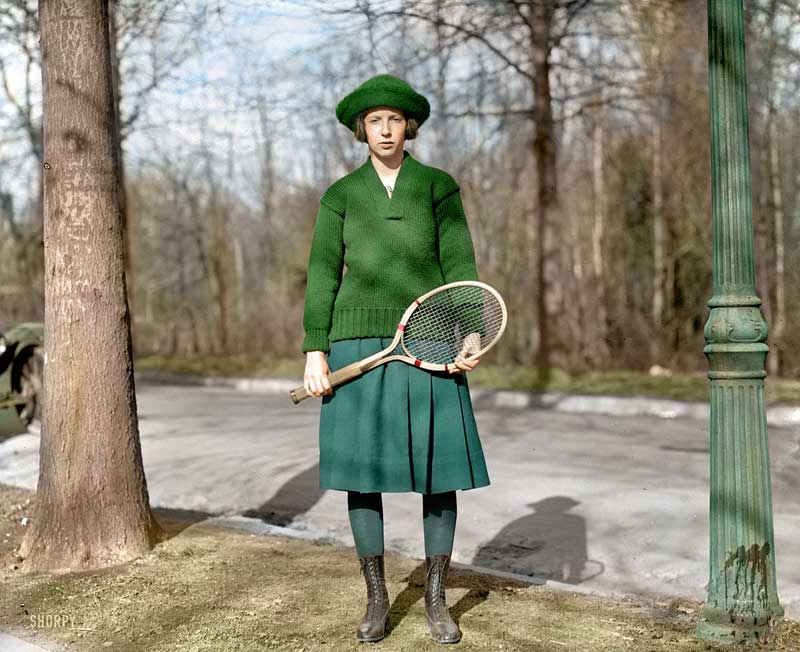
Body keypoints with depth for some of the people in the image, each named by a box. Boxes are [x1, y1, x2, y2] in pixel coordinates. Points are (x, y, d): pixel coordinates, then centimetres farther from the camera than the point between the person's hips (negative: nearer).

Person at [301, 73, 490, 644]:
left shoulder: (439, 186, 6)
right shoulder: (340, 195, 8)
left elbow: (460, 266, 2)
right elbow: (323, 275, 5)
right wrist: (315, 352, -3)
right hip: (359, 342, 1)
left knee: (441, 467, -1)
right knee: (361, 468, 2)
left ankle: (437, 600, 15)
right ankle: (377, 600, 17)